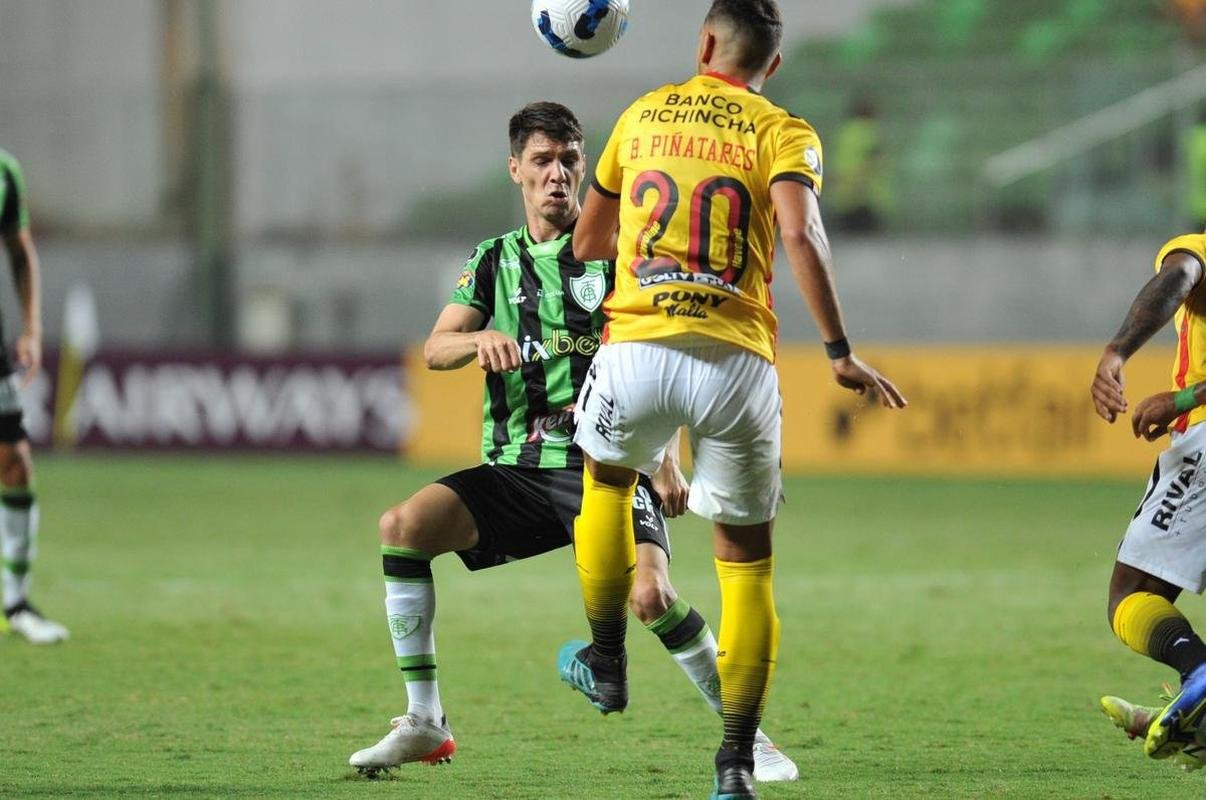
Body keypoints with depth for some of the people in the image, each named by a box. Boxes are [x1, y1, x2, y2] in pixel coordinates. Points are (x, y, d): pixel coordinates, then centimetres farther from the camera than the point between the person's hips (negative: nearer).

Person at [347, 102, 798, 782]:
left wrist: (665, 460, -8)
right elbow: (436, 349, 3)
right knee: (404, 526, -19)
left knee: (652, 594, -27)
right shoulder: (494, 261, 14)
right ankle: (424, 725, -11)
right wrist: (481, 339, -21)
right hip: (517, 467, 4)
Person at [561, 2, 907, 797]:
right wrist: (841, 353, -11)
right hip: (735, 361, -2)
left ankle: (606, 662, 40)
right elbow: (800, 233, -14)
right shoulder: (781, 132, 4)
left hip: (635, 348, 2)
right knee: (746, 560, 9)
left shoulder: (643, 115, 15)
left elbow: (588, 241, 25)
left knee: (606, 477, 34)